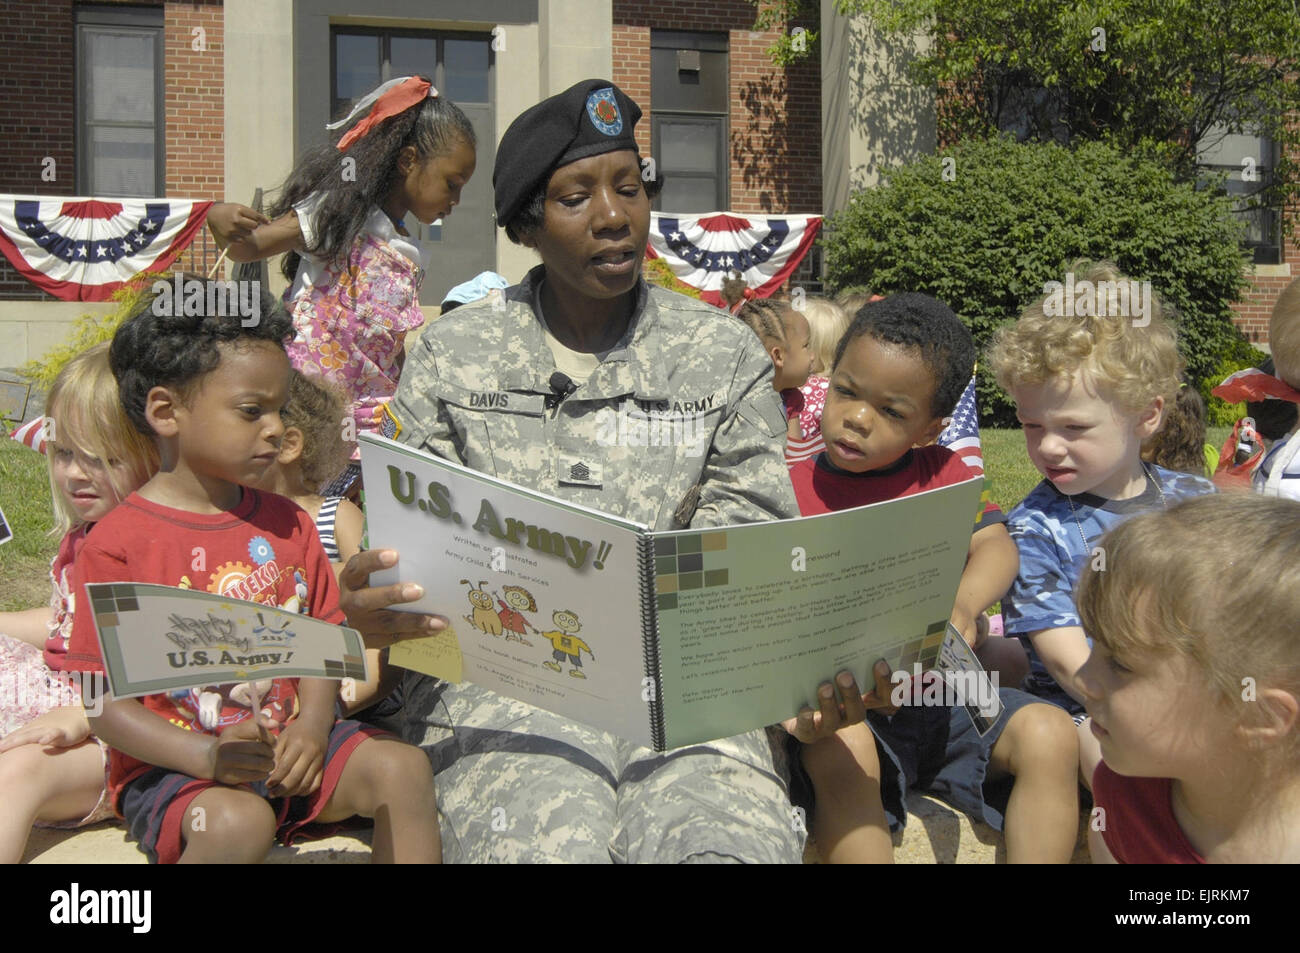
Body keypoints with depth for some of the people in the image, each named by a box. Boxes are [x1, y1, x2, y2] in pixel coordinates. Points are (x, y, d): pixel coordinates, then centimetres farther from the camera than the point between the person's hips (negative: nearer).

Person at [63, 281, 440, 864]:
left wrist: (312, 727, -10)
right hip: (170, 767, -5)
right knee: (237, 821, -34)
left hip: (286, 747, 6)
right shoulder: (118, 546, -10)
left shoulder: (286, 523, 9)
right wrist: (204, 754, -25)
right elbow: (103, 701, -11)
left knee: (403, 768, -13)